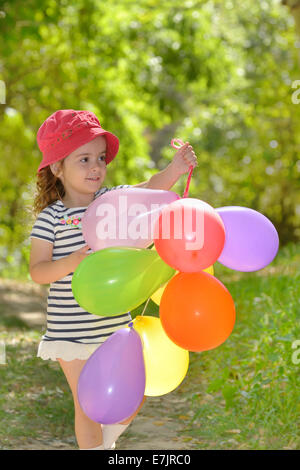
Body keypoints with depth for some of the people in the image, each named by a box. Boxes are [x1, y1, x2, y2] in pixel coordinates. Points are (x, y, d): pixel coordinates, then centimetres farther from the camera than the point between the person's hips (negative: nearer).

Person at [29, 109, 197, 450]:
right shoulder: (51, 217, -11)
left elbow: (147, 190, -17)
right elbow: (37, 271, -14)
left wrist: (174, 170, -35)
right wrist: (70, 263, -32)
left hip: (115, 325, 5)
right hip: (72, 331, -4)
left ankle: (105, 440, 40)